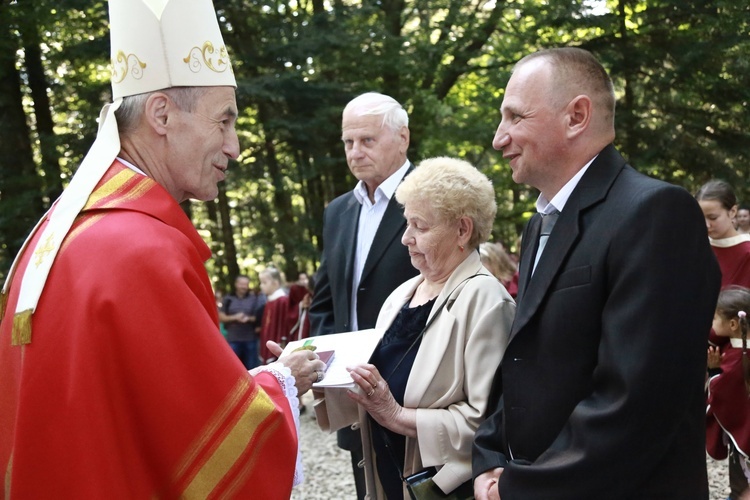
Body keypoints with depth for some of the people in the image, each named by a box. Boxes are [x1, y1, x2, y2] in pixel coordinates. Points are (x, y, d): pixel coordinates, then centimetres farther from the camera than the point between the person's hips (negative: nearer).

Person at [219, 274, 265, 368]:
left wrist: (249, 318, -16)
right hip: (233, 339, 0)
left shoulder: (255, 299, 5)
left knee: (251, 367, 5)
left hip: (250, 339, 0)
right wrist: (234, 317, -12)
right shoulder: (228, 299, 6)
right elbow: (221, 317, 4)